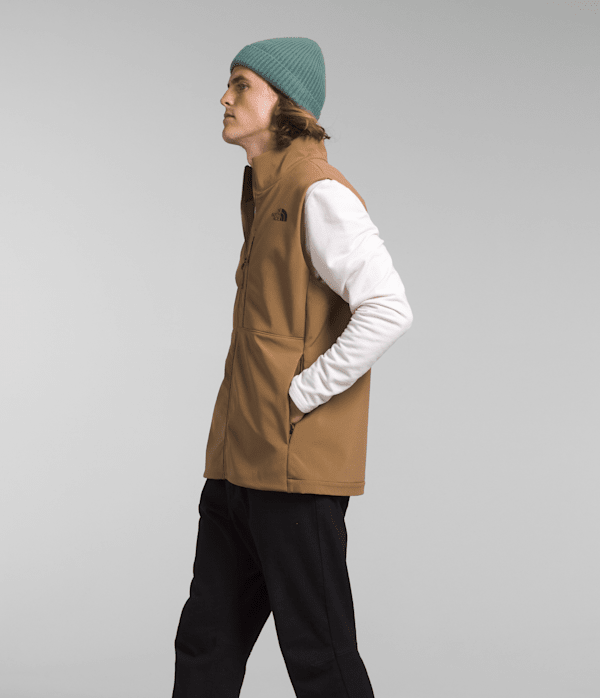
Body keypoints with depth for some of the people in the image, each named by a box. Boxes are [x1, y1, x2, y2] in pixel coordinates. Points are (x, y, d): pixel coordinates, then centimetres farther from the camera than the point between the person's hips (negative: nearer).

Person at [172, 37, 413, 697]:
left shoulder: (319, 193, -14)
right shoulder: (264, 191, 16)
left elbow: (388, 309, -24)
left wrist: (300, 395, -19)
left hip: (294, 465, -9)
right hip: (237, 463, 9)